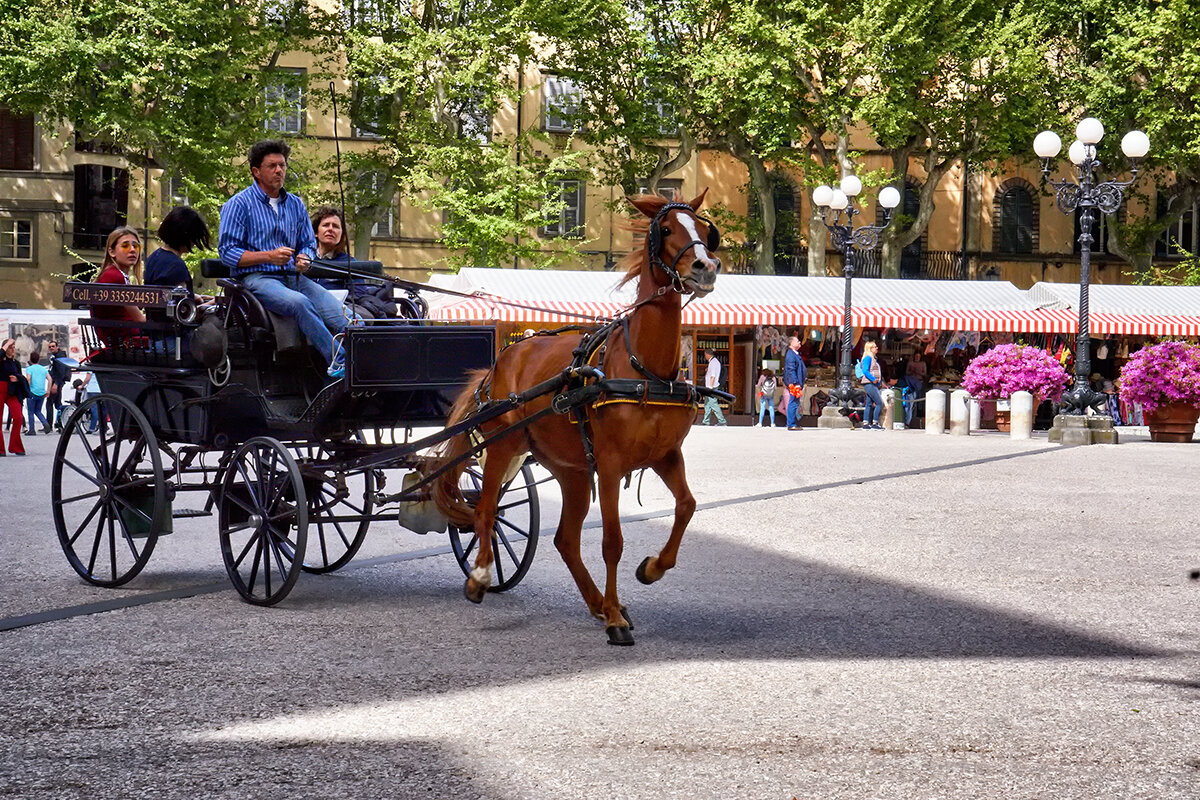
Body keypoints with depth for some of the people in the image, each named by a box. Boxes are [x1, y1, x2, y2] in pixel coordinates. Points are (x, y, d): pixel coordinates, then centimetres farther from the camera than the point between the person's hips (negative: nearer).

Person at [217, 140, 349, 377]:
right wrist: (269, 256, -16)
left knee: (335, 308, -24)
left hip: (293, 276, 6)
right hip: (256, 277, -6)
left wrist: (304, 259, -4)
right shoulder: (238, 204, 3)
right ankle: (337, 360, -42)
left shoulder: (296, 205, 19)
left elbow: (309, 244, 22)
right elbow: (227, 252, -4)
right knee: (299, 302, -36)